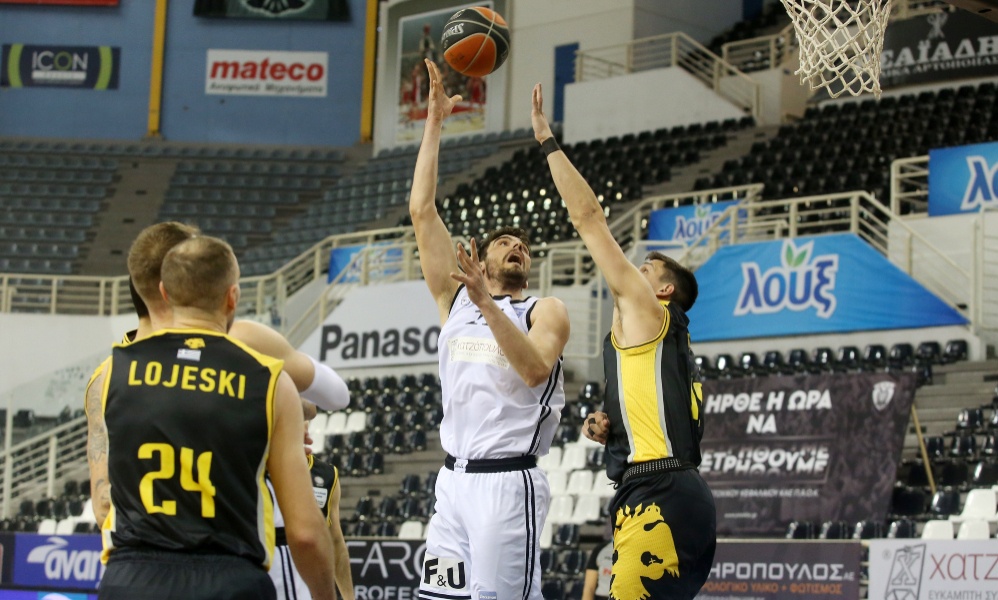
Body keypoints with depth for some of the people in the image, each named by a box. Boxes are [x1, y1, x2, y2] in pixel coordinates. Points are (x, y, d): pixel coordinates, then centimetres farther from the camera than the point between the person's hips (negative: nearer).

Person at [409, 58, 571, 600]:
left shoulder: (545, 311, 5)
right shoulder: (455, 299, 15)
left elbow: (535, 369, -17)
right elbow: (421, 210, 11)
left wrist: (489, 305, -23)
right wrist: (434, 121, 10)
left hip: (507, 483, -5)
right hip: (453, 479, 5)